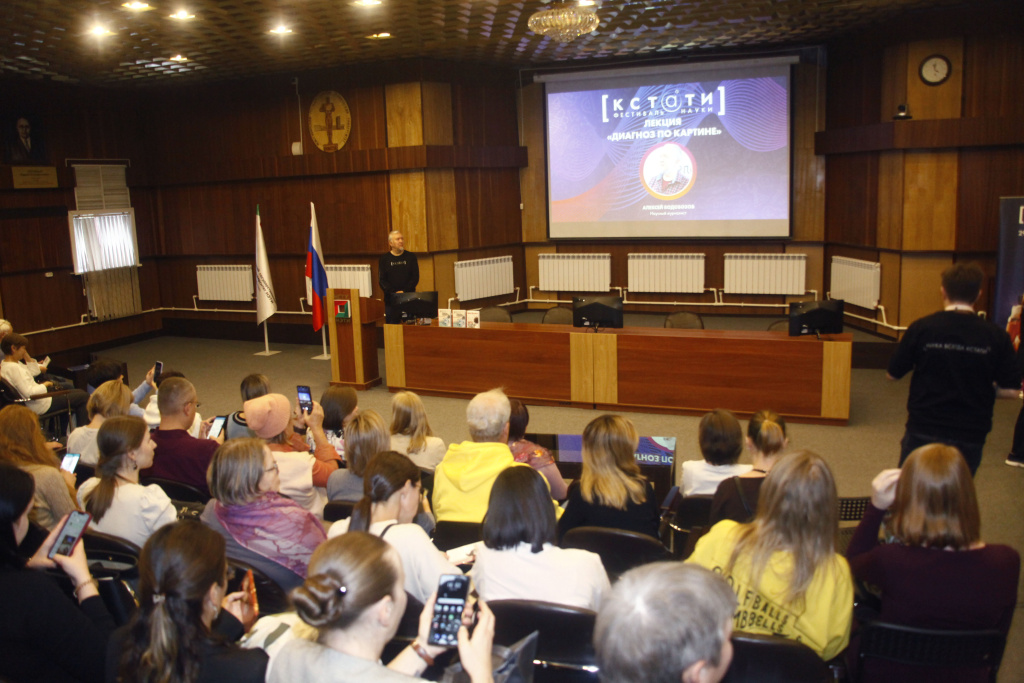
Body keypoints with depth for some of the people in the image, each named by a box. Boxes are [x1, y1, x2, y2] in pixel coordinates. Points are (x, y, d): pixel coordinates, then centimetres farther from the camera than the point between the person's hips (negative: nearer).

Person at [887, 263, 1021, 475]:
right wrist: (982, 387, 13)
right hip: (969, 436, 1)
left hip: (923, 431, -1)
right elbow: (1010, 390, -6)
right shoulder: (996, 336, -8)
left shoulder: (921, 328, -11)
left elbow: (893, 373, -2)